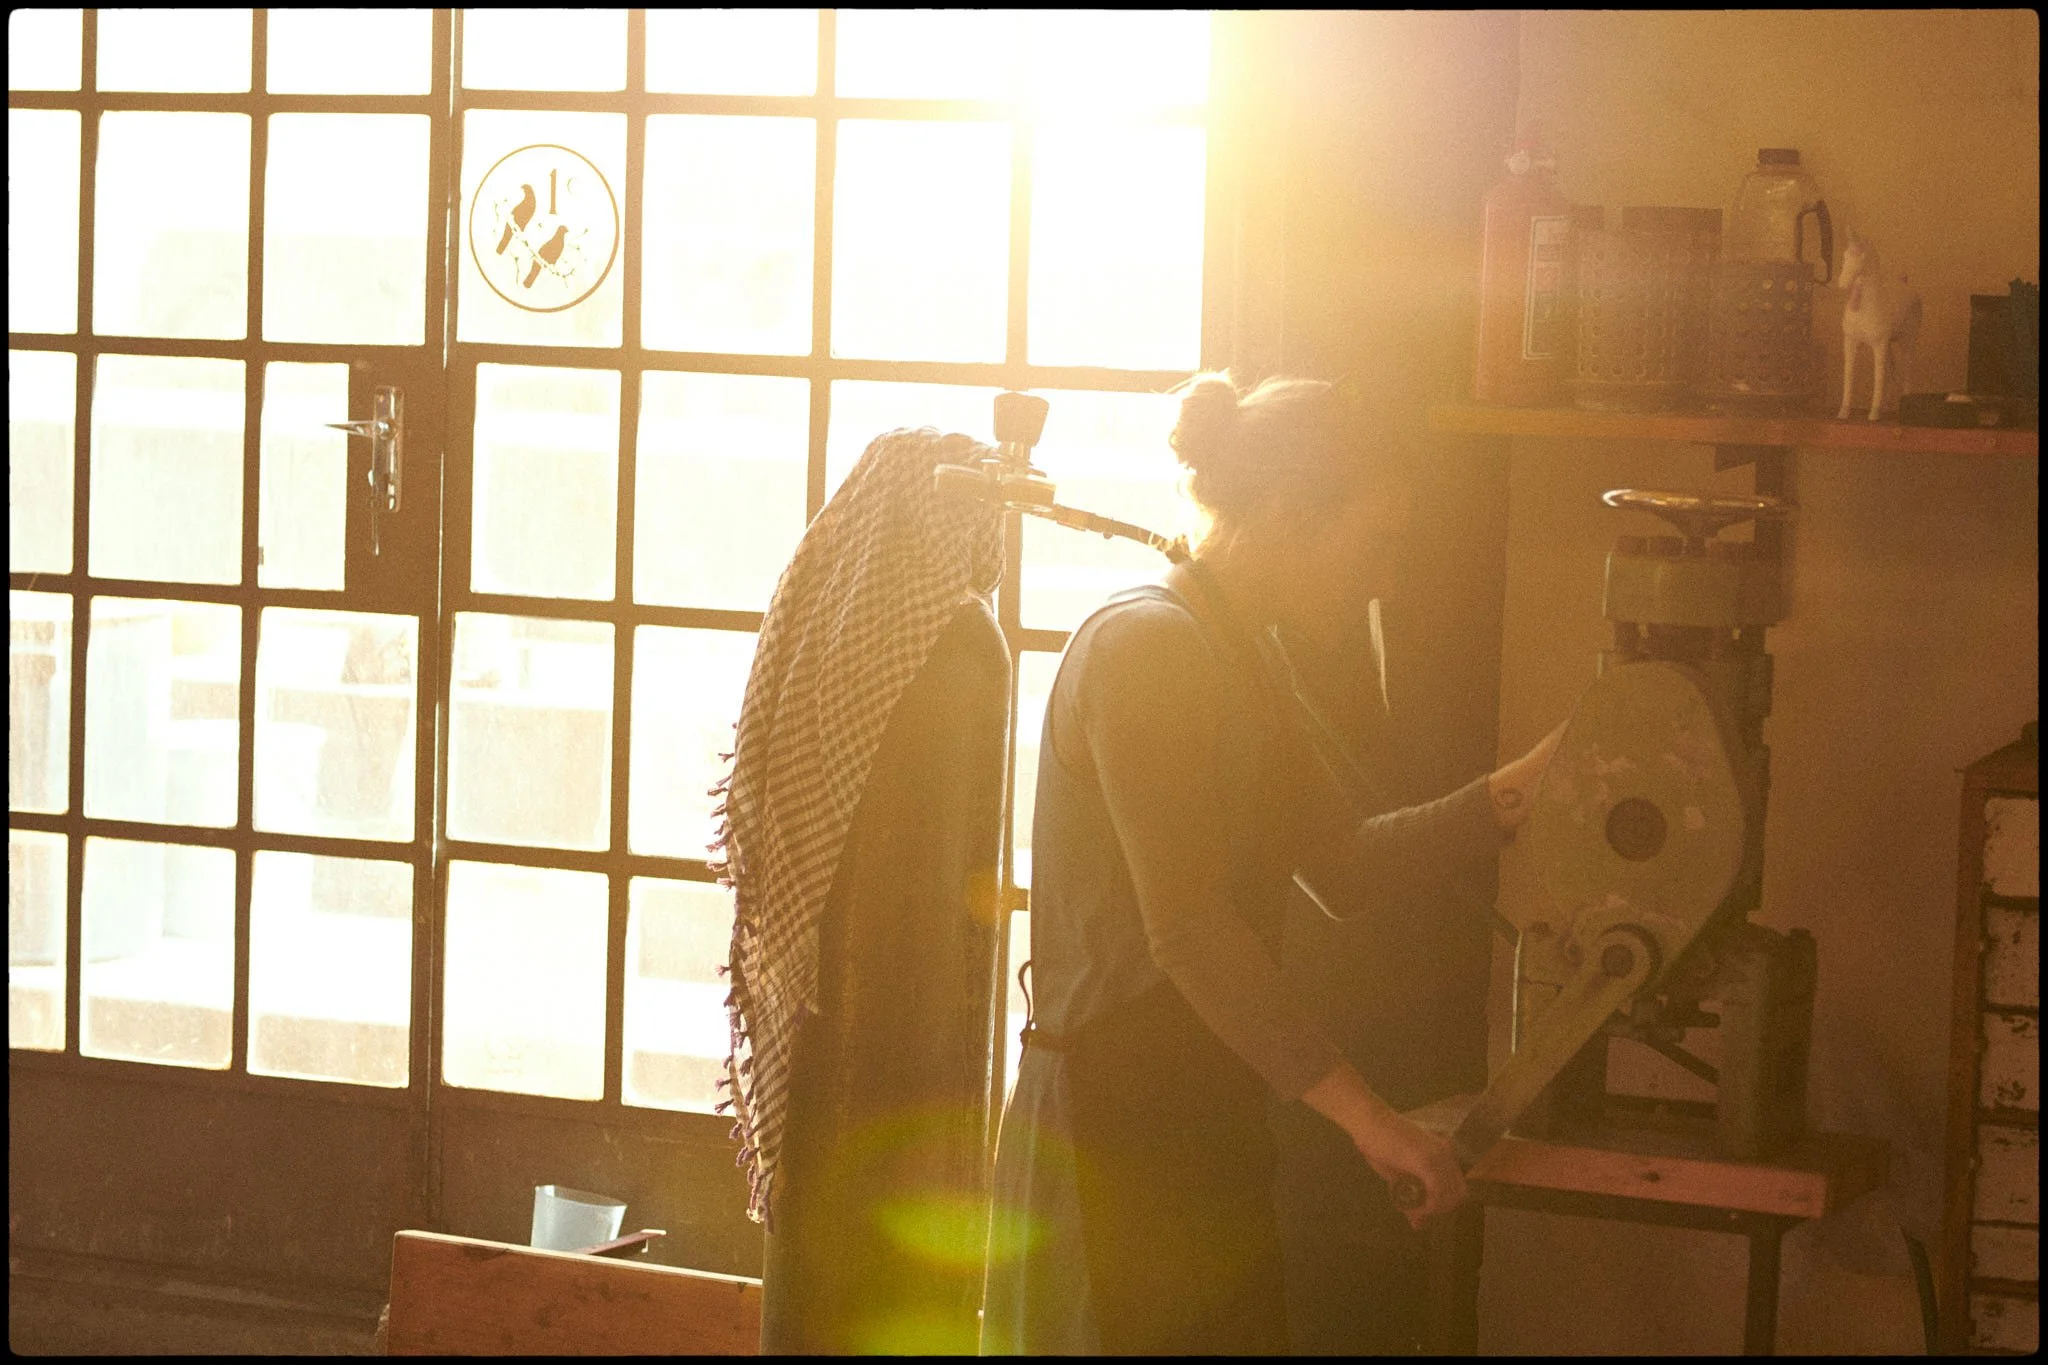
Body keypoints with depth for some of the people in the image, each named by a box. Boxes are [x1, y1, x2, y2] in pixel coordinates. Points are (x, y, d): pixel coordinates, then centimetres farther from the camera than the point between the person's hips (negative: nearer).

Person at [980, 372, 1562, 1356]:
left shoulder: (1240, 653, 16)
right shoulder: (1145, 645, -15)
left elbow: (1341, 860, 17)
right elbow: (1187, 934, -22)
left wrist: (1524, 785, 8)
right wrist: (1361, 1113, -22)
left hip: (1205, 1117, 10)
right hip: (1119, 1121, -10)